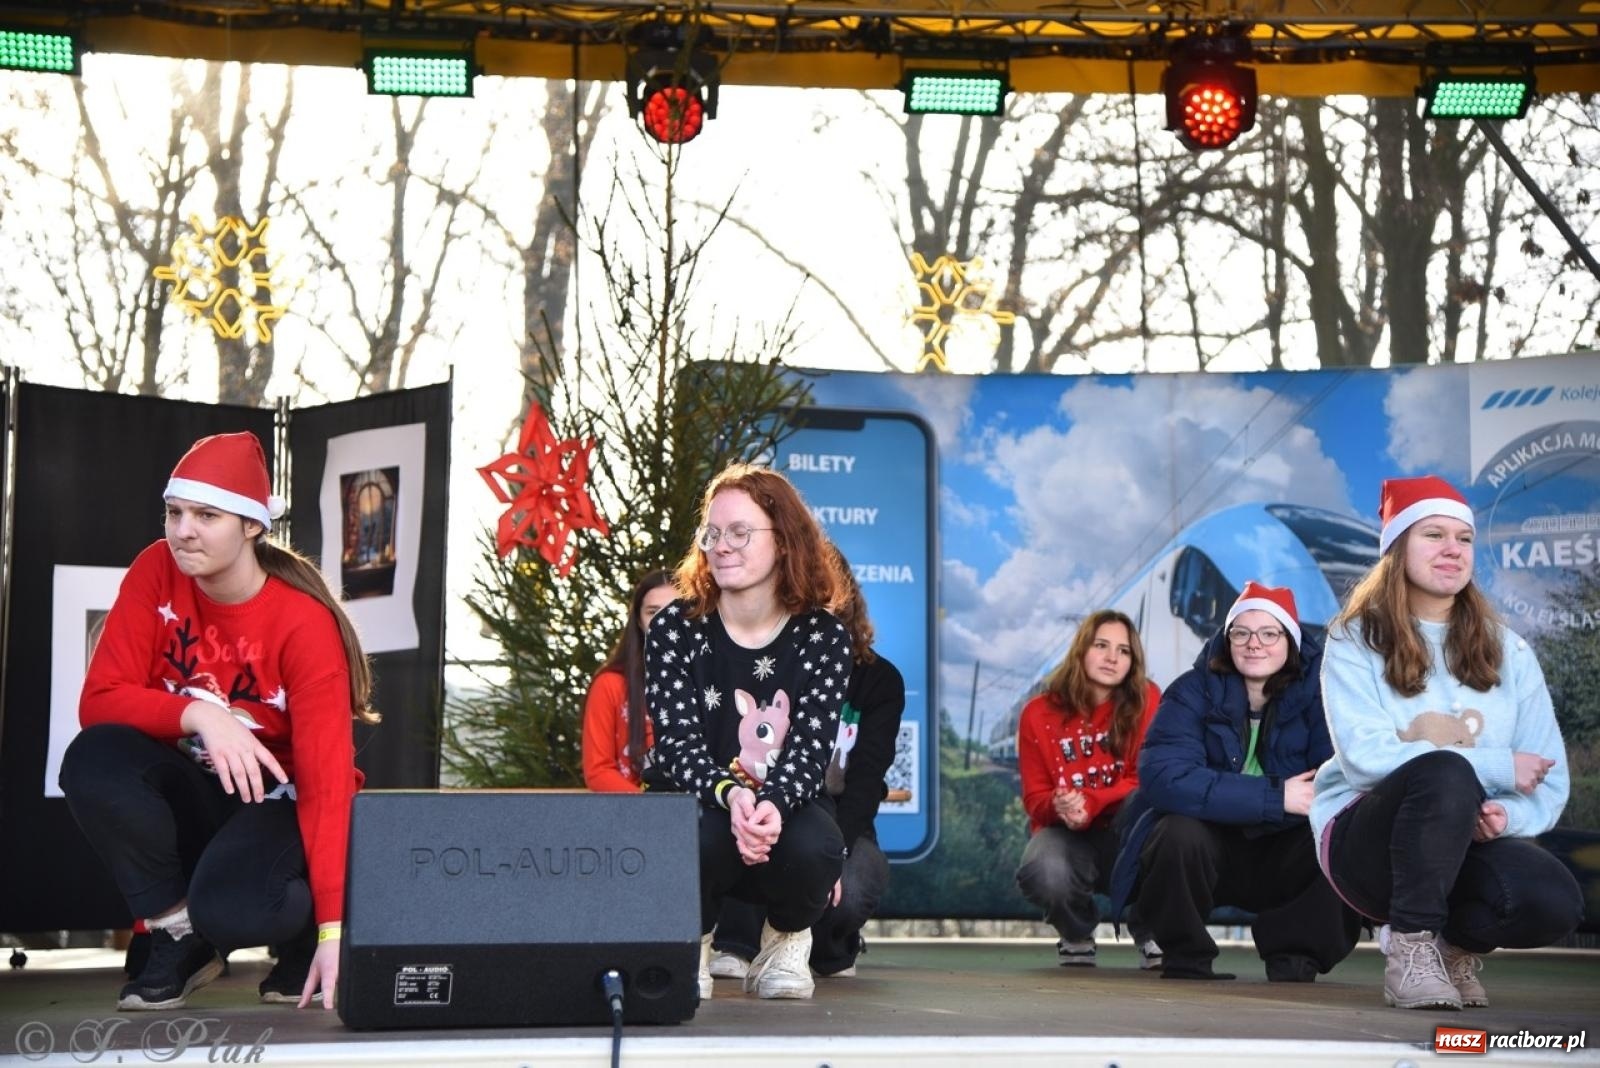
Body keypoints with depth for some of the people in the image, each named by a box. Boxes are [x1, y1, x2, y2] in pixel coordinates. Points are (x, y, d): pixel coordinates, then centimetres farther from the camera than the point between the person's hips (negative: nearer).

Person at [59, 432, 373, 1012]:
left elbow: (327, 776, -28)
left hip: (281, 801, -4)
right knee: (92, 760, -28)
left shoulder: (303, 622, -24)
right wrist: (197, 713, -36)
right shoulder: (156, 572, -11)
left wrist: (331, 928, -36)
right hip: (194, 791, 5)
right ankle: (180, 934, -5)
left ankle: (307, 931, 4)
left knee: (229, 906, -36)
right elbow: (99, 700, -15)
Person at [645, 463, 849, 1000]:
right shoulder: (674, 628, -5)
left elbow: (811, 749, -13)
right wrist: (731, 795, -34)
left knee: (812, 848, -35)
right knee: (699, 838, -36)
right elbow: (678, 743, -13)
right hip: (703, 805, 0)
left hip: (789, 807, 1)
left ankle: (785, 943, 3)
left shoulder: (822, 637, -4)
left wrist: (772, 804, -36)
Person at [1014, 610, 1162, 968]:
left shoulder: (1146, 701, -6)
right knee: (1044, 875, -36)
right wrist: (1059, 806, -27)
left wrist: (1091, 803, -30)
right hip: (1066, 832, 1)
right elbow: (1035, 797, -1)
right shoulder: (1039, 713, -2)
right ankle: (1077, 938, 5)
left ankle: (1152, 935, -4)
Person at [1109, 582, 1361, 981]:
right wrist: (1275, 797, -32)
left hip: (1283, 862, 1)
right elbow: (1164, 777, -26)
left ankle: (1294, 956, -3)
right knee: (1179, 834, -32)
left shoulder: (1318, 693, -7)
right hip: (1207, 851, -1)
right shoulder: (1193, 691, -10)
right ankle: (1185, 958, -7)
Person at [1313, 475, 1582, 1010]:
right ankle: (1410, 949, -19)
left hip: (1466, 846, 4)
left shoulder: (1507, 651, 8)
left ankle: (1457, 943, 5)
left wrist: (1507, 814, -21)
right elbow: (1363, 755, -18)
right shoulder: (1355, 641, -3)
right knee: (1447, 774, -35)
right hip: (1366, 841, -4)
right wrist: (1499, 767, -17)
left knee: (1554, 900, -29)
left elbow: (1549, 782, 2)